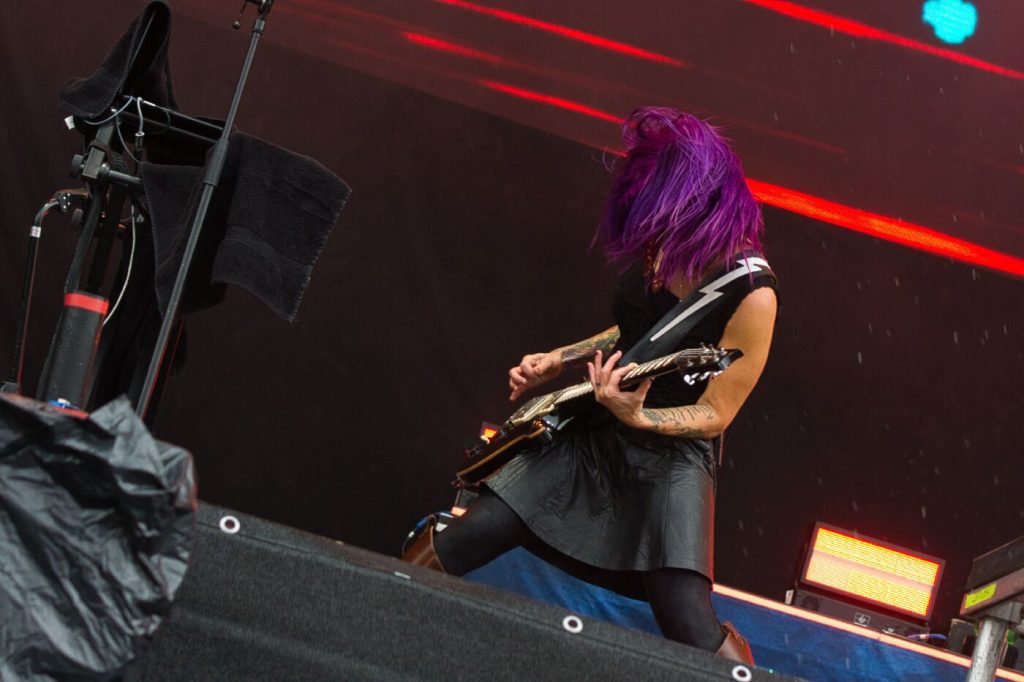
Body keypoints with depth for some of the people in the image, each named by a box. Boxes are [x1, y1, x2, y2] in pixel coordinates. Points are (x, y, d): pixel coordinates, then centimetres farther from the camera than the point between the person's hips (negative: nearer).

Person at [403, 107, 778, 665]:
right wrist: (558, 360, 6)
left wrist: (637, 417, -30)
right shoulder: (661, 248, -3)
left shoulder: (751, 294, -23)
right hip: (595, 431, 6)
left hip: (673, 457, -5)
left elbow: (716, 414, -15)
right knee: (451, 546, -4)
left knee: (698, 642, -18)